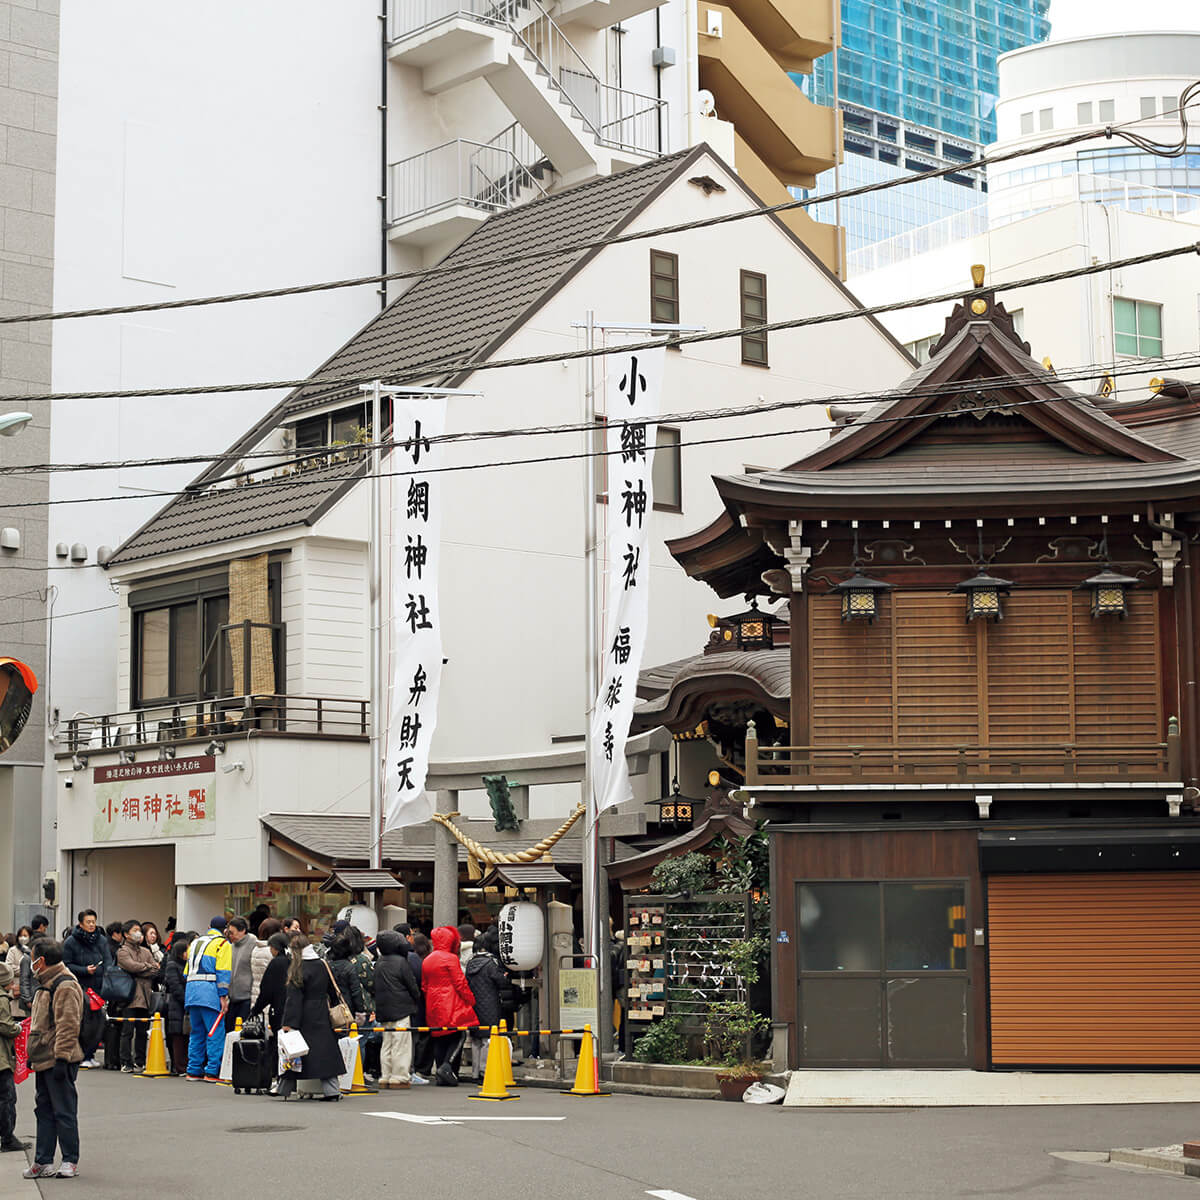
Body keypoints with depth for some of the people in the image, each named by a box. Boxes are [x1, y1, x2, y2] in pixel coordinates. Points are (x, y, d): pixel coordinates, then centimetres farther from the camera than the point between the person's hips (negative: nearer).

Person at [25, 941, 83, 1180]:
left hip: (58, 1061, -10)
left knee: (64, 1111, -3)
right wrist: (33, 1055, 25)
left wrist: (62, 1058, -23)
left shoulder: (65, 986, -15)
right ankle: (43, 1162, 15)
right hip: (44, 1061, 10)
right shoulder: (45, 986, 17)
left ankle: (70, 1161, 3)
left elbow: (67, 1026, -20)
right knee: (44, 1111, 11)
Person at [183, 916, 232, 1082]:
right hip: (209, 990, -7)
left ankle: (193, 1071, 12)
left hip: (191, 990, 7)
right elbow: (223, 972, -8)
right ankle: (212, 1072, -9)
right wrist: (223, 996, -11)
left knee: (197, 1033, 13)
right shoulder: (223, 944, 2)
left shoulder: (195, 943, 23)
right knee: (216, 1033, -4)